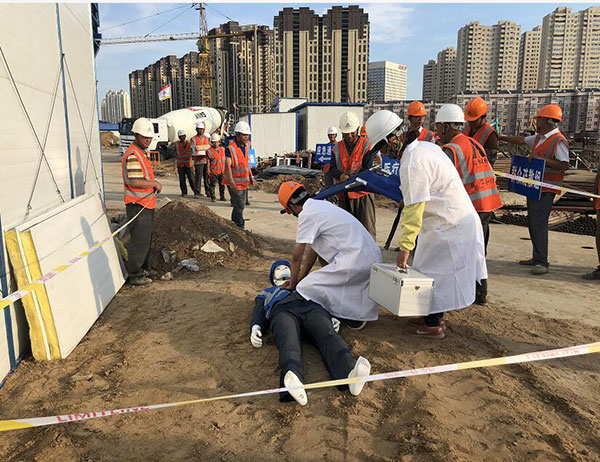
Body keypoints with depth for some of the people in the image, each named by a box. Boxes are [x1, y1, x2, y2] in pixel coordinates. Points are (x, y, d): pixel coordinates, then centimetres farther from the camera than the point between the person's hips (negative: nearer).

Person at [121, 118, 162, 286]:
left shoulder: (141, 153, 17)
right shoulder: (133, 155, -18)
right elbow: (134, 182, -26)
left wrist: (153, 184, 12)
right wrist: (155, 183, -14)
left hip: (146, 204, 11)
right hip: (138, 205, -11)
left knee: (146, 239, 20)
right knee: (140, 240, -4)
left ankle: (143, 268, 33)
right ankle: (135, 275, 7)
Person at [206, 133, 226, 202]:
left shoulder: (222, 149, 9)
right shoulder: (209, 151, -6)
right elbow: (208, 162, -5)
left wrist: (225, 169, 17)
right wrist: (208, 172, -10)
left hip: (222, 171, 5)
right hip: (213, 171, -4)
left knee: (222, 185, 11)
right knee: (212, 185, -1)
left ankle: (222, 196, 22)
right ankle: (213, 197, 9)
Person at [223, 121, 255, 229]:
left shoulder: (246, 146, 7)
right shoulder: (230, 148, -20)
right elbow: (227, 166, -25)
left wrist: (251, 176, 18)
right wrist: (231, 183, -33)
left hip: (243, 181, 8)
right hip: (234, 182, -8)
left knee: (241, 204, 18)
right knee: (239, 206, -6)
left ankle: (234, 222, 34)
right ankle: (240, 227, 4)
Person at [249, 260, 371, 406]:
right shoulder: (266, 294, 44)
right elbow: (259, 314, 23)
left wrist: (332, 318, 2)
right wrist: (255, 328, -3)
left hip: (311, 307, 2)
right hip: (282, 311, -1)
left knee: (328, 334, -35)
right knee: (289, 341, -39)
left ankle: (350, 372, -64)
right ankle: (293, 384, -70)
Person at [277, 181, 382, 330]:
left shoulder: (306, 215, -9)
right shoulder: (321, 204, 18)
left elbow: (297, 258, -2)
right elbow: (313, 248, 23)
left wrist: (293, 284, 13)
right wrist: (302, 277, 27)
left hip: (354, 262, -10)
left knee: (305, 289, -7)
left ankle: (354, 313, 0)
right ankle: (361, 311, 16)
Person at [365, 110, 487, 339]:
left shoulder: (412, 165, -24)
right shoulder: (425, 146, 7)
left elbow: (414, 211, -25)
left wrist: (405, 247, -20)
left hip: (449, 225, -10)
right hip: (457, 216, 10)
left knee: (433, 272, 2)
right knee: (434, 270, 19)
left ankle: (433, 325, 15)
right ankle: (437, 315, 32)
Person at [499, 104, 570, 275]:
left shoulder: (559, 140, -13)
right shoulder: (539, 138, 14)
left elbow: (564, 165, -19)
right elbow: (521, 140, 27)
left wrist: (541, 158, -23)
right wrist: (500, 137, 30)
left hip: (546, 190, -9)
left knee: (539, 223, -13)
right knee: (533, 222, 12)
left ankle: (542, 262, -8)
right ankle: (537, 258, 21)